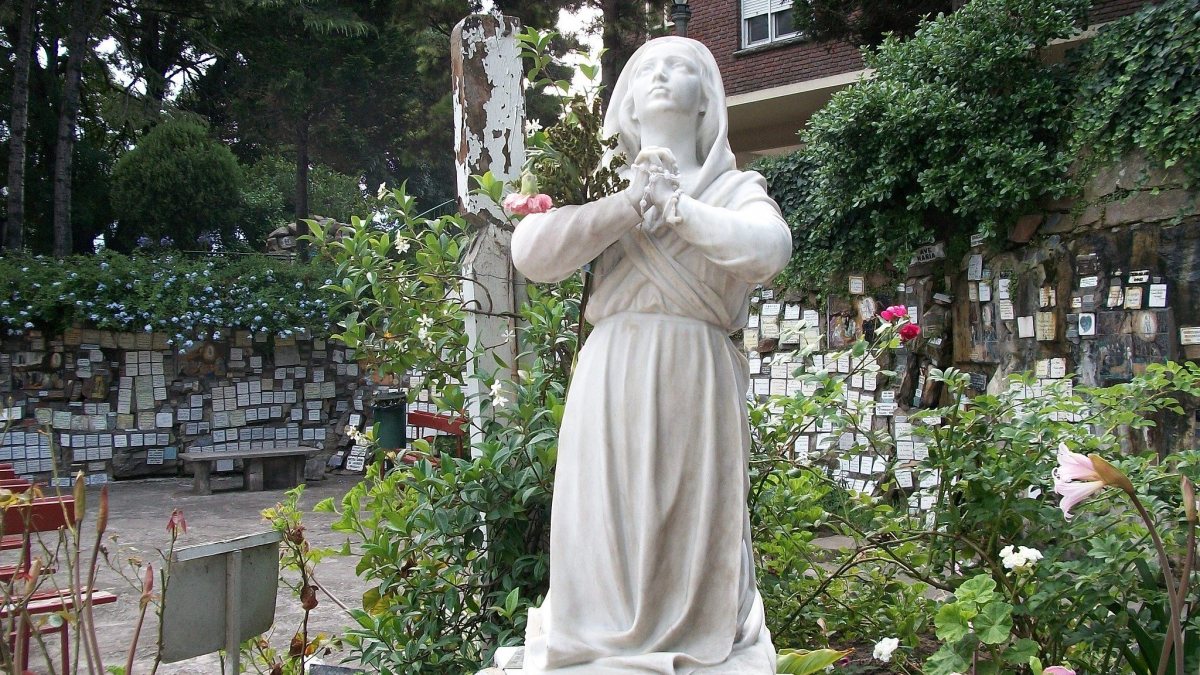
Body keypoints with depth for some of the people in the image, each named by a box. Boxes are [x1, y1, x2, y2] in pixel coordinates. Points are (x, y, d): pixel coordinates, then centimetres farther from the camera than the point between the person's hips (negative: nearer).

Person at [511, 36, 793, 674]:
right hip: (611, 380, 1)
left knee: (695, 523, 0)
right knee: (608, 523, -1)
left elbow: (769, 248, -12)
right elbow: (530, 251, -4)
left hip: (697, 381, 0)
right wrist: (630, 202, -10)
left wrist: (673, 203, -12)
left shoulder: (734, 187, 11)